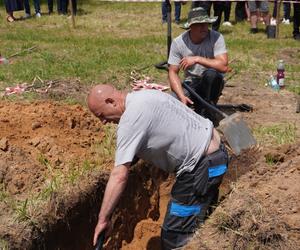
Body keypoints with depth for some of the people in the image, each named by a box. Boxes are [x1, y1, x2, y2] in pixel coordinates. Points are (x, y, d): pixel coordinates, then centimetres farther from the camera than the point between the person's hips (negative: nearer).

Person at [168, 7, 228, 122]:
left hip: (213, 83, -1)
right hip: (191, 84, 1)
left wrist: (197, 59, -30)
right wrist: (182, 96, -24)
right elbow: (173, 72, -9)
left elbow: (223, 66, -27)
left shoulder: (216, 37, -17)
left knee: (211, 73, -36)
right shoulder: (178, 43, -11)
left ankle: (206, 112, -13)